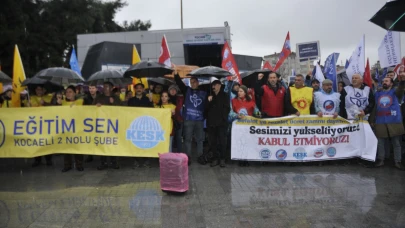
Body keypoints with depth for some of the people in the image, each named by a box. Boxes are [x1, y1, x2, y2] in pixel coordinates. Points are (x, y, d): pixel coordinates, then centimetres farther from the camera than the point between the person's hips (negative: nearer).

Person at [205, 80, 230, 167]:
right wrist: (208, 102, -4)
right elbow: (206, 109, 13)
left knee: (222, 141, -3)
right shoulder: (210, 96, 16)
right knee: (212, 141, 2)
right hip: (211, 122, 3)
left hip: (221, 122, -3)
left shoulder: (224, 95, 6)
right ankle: (216, 158, 10)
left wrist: (224, 117, -6)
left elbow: (227, 108, 4)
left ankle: (222, 158, 6)